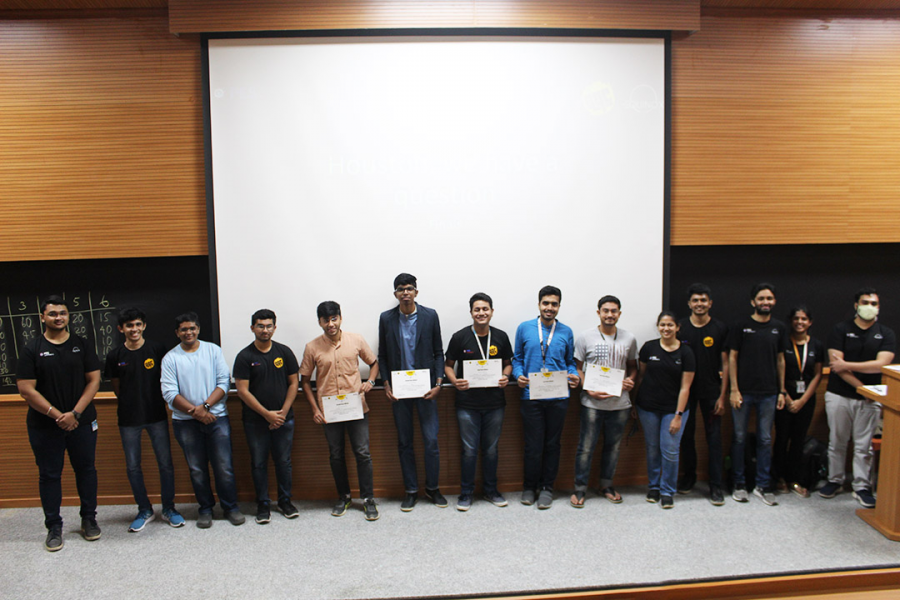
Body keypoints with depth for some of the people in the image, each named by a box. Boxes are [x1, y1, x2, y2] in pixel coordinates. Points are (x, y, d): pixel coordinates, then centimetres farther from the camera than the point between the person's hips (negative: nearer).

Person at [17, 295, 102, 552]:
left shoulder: (82, 345, 2)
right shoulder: (32, 349, -2)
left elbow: (93, 380, -1)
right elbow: (26, 389, -8)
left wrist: (75, 413, -11)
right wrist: (57, 415, -15)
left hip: (82, 422, 1)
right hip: (44, 425, -1)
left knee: (86, 470, 9)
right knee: (49, 475, 7)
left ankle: (89, 519, 24)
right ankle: (54, 526, 19)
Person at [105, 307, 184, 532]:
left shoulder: (157, 349, -4)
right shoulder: (115, 356, -1)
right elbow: (116, 386, 11)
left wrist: (153, 401, 6)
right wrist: (130, 404, 7)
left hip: (157, 415, -1)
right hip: (128, 419, 1)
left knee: (165, 463, 3)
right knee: (133, 466, 8)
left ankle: (169, 508, 19)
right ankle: (145, 510, 24)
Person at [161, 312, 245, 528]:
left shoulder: (213, 350, 3)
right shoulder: (170, 358, 1)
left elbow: (224, 382, -2)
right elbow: (169, 393, -6)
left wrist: (205, 406, -14)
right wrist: (195, 412, -14)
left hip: (216, 418, 0)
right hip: (185, 422, 0)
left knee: (224, 467, 1)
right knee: (197, 469, 9)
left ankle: (230, 506, 17)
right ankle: (205, 509, 25)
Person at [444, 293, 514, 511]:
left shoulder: (501, 337, 4)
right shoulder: (460, 337, -4)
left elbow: (508, 363, 14)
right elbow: (448, 365, 3)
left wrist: (506, 376, -7)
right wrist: (454, 381, -15)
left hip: (495, 403, 2)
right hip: (467, 404, -2)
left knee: (491, 449, 13)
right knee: (469, 450, 3)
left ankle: (490, 490, 29)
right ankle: (466, 493, 18)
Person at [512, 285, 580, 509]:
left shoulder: (566, 332, 7)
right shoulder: (524, 328, 4)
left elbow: (570, 361, 12)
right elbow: (517, 359, 8)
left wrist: (574, 376, -8)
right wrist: (519, 375, -10)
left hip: (558, 398, 1)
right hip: (531, 396, -1)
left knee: (552, 444, 10)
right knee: (533, 445, 3)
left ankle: (547, 487, 24)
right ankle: (529, 487, 22)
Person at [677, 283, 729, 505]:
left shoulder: (720, 329, -1)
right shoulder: (680, 327, 0)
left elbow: (725, 364, 0)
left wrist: (722, 396, -5)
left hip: (711, 391, -1)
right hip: (686, 390, 1)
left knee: (714, 437, 2)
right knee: (686, 435, 10)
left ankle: (716, 486, 11)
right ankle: (689, 476, 27)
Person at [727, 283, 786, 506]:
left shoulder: (779, 328, 8)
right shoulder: (741, 326, -2)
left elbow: (780, 360, 12)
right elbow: (732, 358, -2)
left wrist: (782, 391, 9)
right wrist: (734, 390, -8)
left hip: (768, 393, 3)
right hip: (743, 391, -3)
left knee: (765, 440, 7)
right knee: (740, 437, 4)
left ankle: (763, 486, 18)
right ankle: (739, 484, 16)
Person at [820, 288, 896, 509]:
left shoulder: (886, 335, 3)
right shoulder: (840, 330, 0)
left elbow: (881, 364, -12)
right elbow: (836, 364, -10)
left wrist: (847, 365, -13)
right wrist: (862, 387, -14)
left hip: (869, 399, 0)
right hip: (839, 395, 0)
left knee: (863, 446, 4)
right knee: (836, 442, 9)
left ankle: (862, 487, 15)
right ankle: (835, 480, 23)